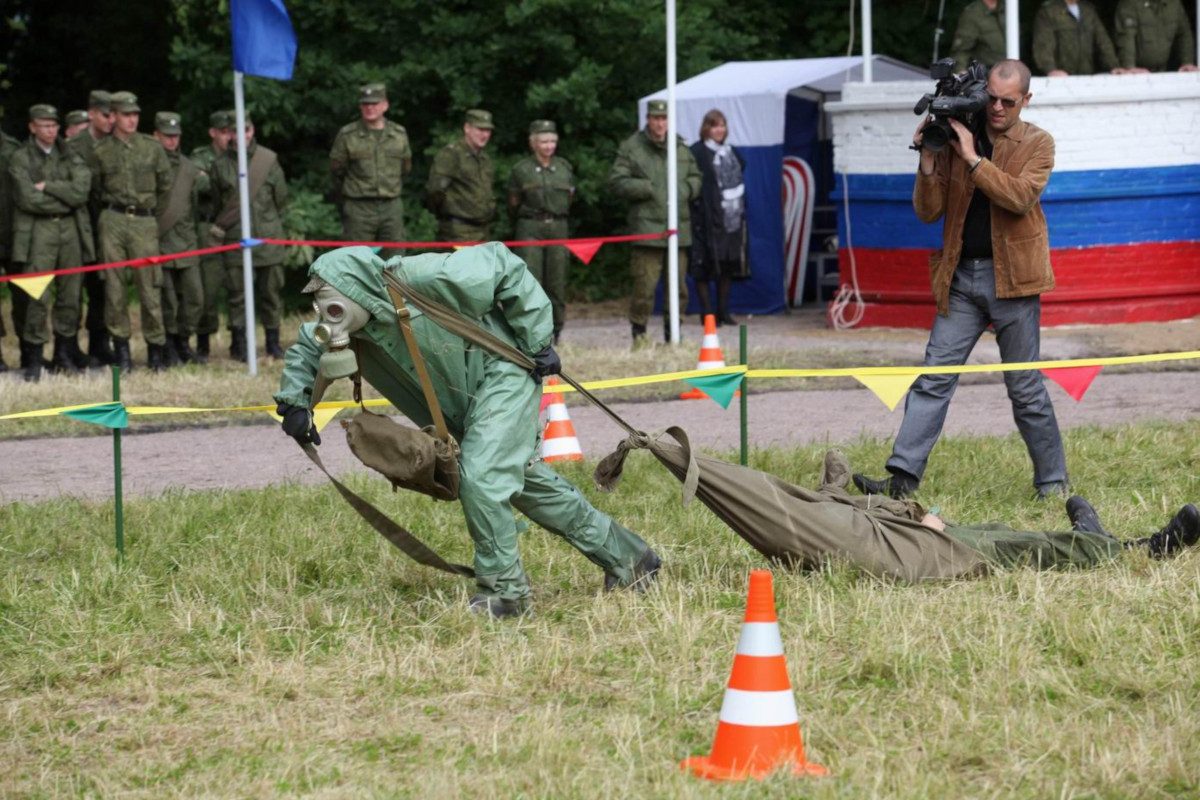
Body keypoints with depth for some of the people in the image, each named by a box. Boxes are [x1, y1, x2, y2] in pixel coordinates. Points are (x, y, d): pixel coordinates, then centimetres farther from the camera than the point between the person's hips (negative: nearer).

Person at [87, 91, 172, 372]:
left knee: (150, 286, -3)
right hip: (113, 222, 0)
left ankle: (156, 349, 4)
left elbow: (165, 184, 15)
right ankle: (121, 346, 6)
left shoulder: (152, 148, 8)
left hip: (144, 222, 0)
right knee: (115, 286, -1)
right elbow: (95, 188, 14)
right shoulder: (101, 151, 6)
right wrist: (111, 205, 10)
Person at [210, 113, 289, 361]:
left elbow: (280, 198, 10)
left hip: (268, 237, 0)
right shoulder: (221, 165, 4)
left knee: (271, 291, 3)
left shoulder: (269, 160, 4)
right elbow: (216, 201, 11)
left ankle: (273, 343, 12)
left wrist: (269, 224, 11)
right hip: (235, 238, 0)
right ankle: (239, 345, 5)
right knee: (238, 293, -1)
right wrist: (219, 227, 7)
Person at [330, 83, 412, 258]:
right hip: (359, 209, -3)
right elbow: (336, 171, 6)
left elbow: (405, 169, 19)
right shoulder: (347, 135, -2)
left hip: (392, 206, 3)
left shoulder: (399, 134, 8)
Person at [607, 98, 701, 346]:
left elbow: (695, 177, 24)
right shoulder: (631, 148, 0)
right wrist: (646, 189, -11)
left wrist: (686, 189, 2)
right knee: (644, 284, -8)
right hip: (646, 226, -5)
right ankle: (639, 333, 2)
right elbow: (616, 181, -4)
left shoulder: (681, 148, 14)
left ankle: (673, 333, 18)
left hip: (678, 226, 5)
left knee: (678, 285, 8)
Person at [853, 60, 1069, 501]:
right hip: (961, 278, 3)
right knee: (934, 378, -4)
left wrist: (973, 158, -18)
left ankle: (1053, 482, 15)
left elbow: (1021, 197, -17)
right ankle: (902, 480, -7)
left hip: (1012, 279, -3)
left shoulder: (1037, 143, 1)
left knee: (1025, 388, 3)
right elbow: (928, 212, 4)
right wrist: (929, 162, -11)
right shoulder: (956, 138, 7)